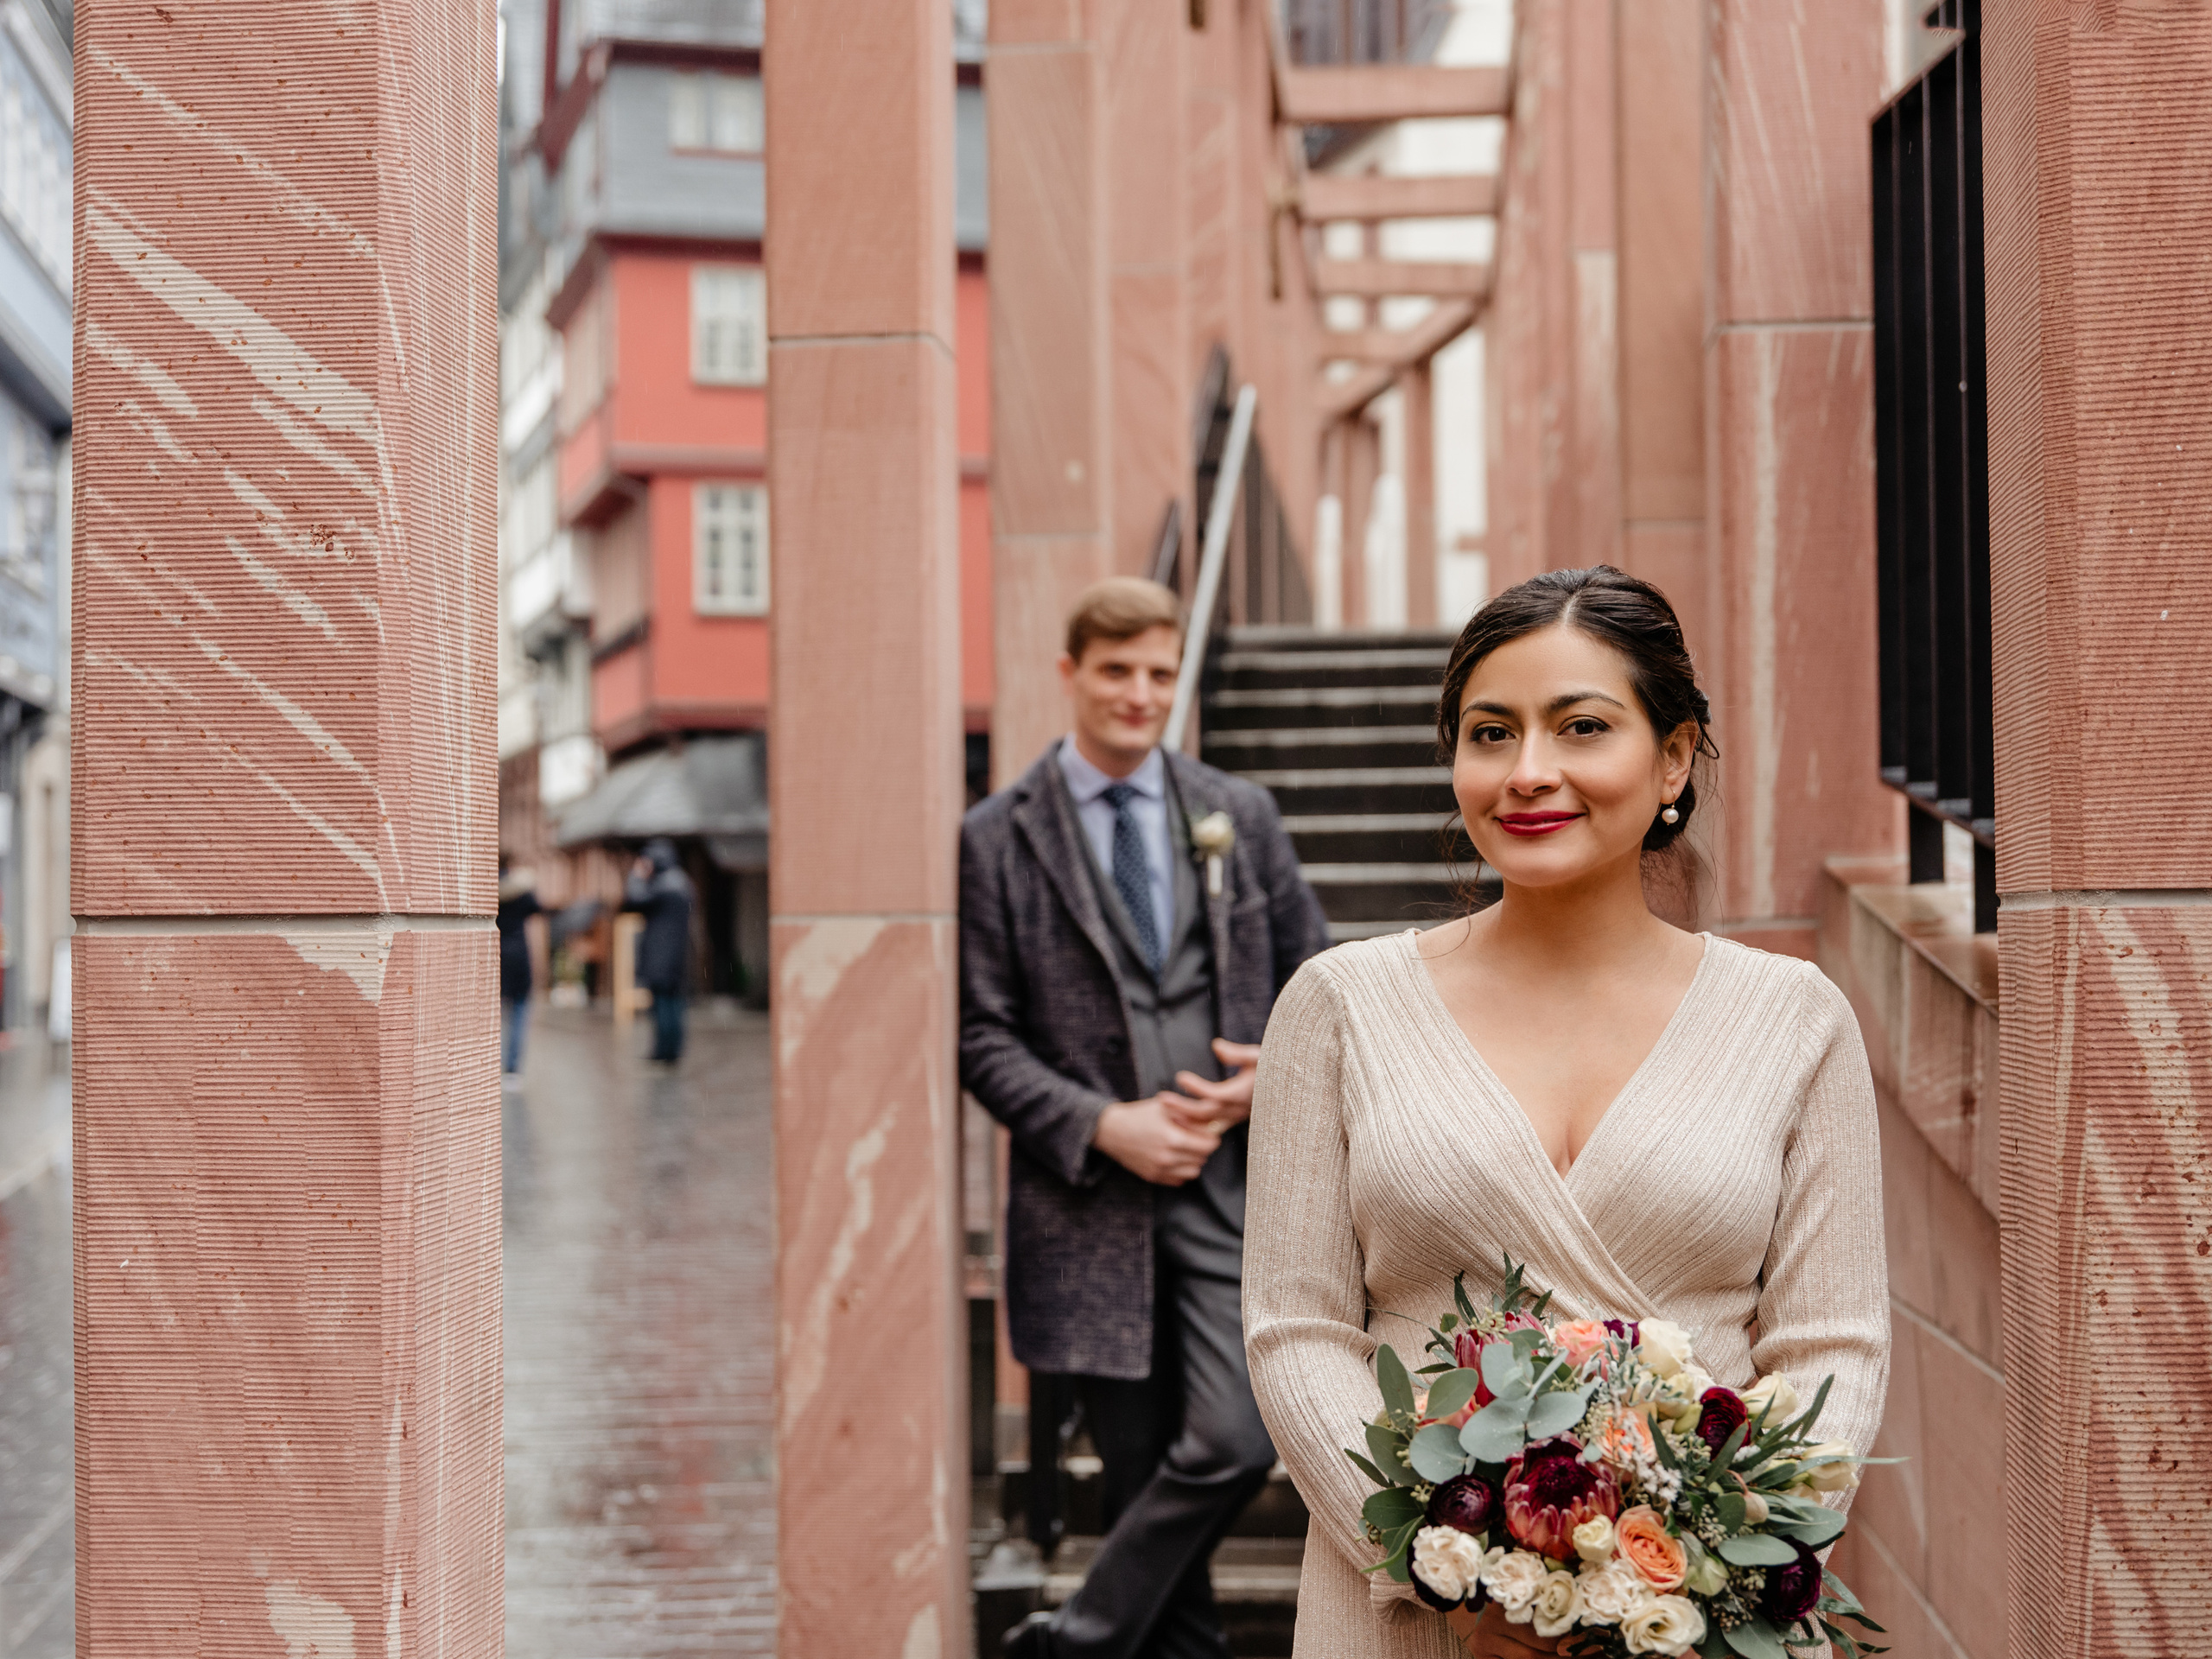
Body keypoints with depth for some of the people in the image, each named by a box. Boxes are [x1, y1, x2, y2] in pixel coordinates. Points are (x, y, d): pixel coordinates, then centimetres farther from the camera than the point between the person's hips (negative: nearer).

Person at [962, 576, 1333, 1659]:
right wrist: (1104, 1126, -12)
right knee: (1140, 1472, 5)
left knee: (1233, 1442, -13)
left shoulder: (1241, 817, 10)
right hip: (1090, 1201, -2)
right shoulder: (998, 840, 1)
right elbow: (982, 1036, -1)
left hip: (1230, 1183, 2)